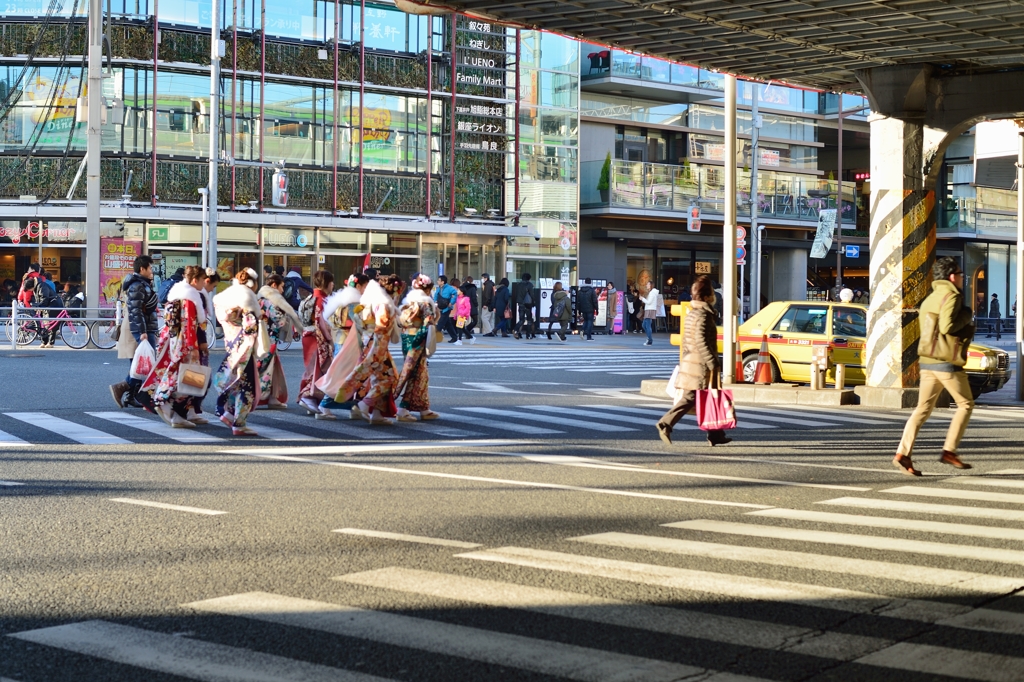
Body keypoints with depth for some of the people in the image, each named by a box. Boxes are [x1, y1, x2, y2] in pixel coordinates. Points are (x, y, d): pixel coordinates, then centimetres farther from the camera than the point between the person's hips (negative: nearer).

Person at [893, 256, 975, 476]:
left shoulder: (929, 299, 19)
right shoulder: (951, 295, -10)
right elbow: (947, 326, -23)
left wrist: (966, 329, 14)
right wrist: (966, 316, -6)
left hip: (927, 362, 8)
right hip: (947, 361, -8)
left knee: (923, 409, 4)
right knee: (966, 404, 8)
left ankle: (903, 453, -8)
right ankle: (949, 451, 3)